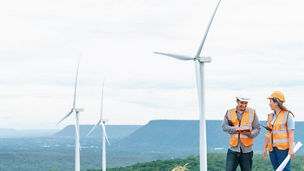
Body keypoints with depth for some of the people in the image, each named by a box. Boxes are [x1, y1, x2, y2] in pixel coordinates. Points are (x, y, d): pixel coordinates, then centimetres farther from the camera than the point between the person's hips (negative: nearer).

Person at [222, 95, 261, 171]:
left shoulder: (252, 113, 6)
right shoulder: (229, 113, 7)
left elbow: (257, 129, 3)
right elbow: (224, 127, -3)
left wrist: (250, 134, -19)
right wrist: (236, 129, -19)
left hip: (247, 150, 0)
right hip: (233, 149, 0)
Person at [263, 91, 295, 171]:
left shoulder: (288, 115, -6)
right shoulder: (271, 116, 13)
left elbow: (291, 133, -10)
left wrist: (291, 149, -17)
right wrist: (264, 148, 13)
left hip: (283, 148, -6)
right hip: (272, 148, 7)